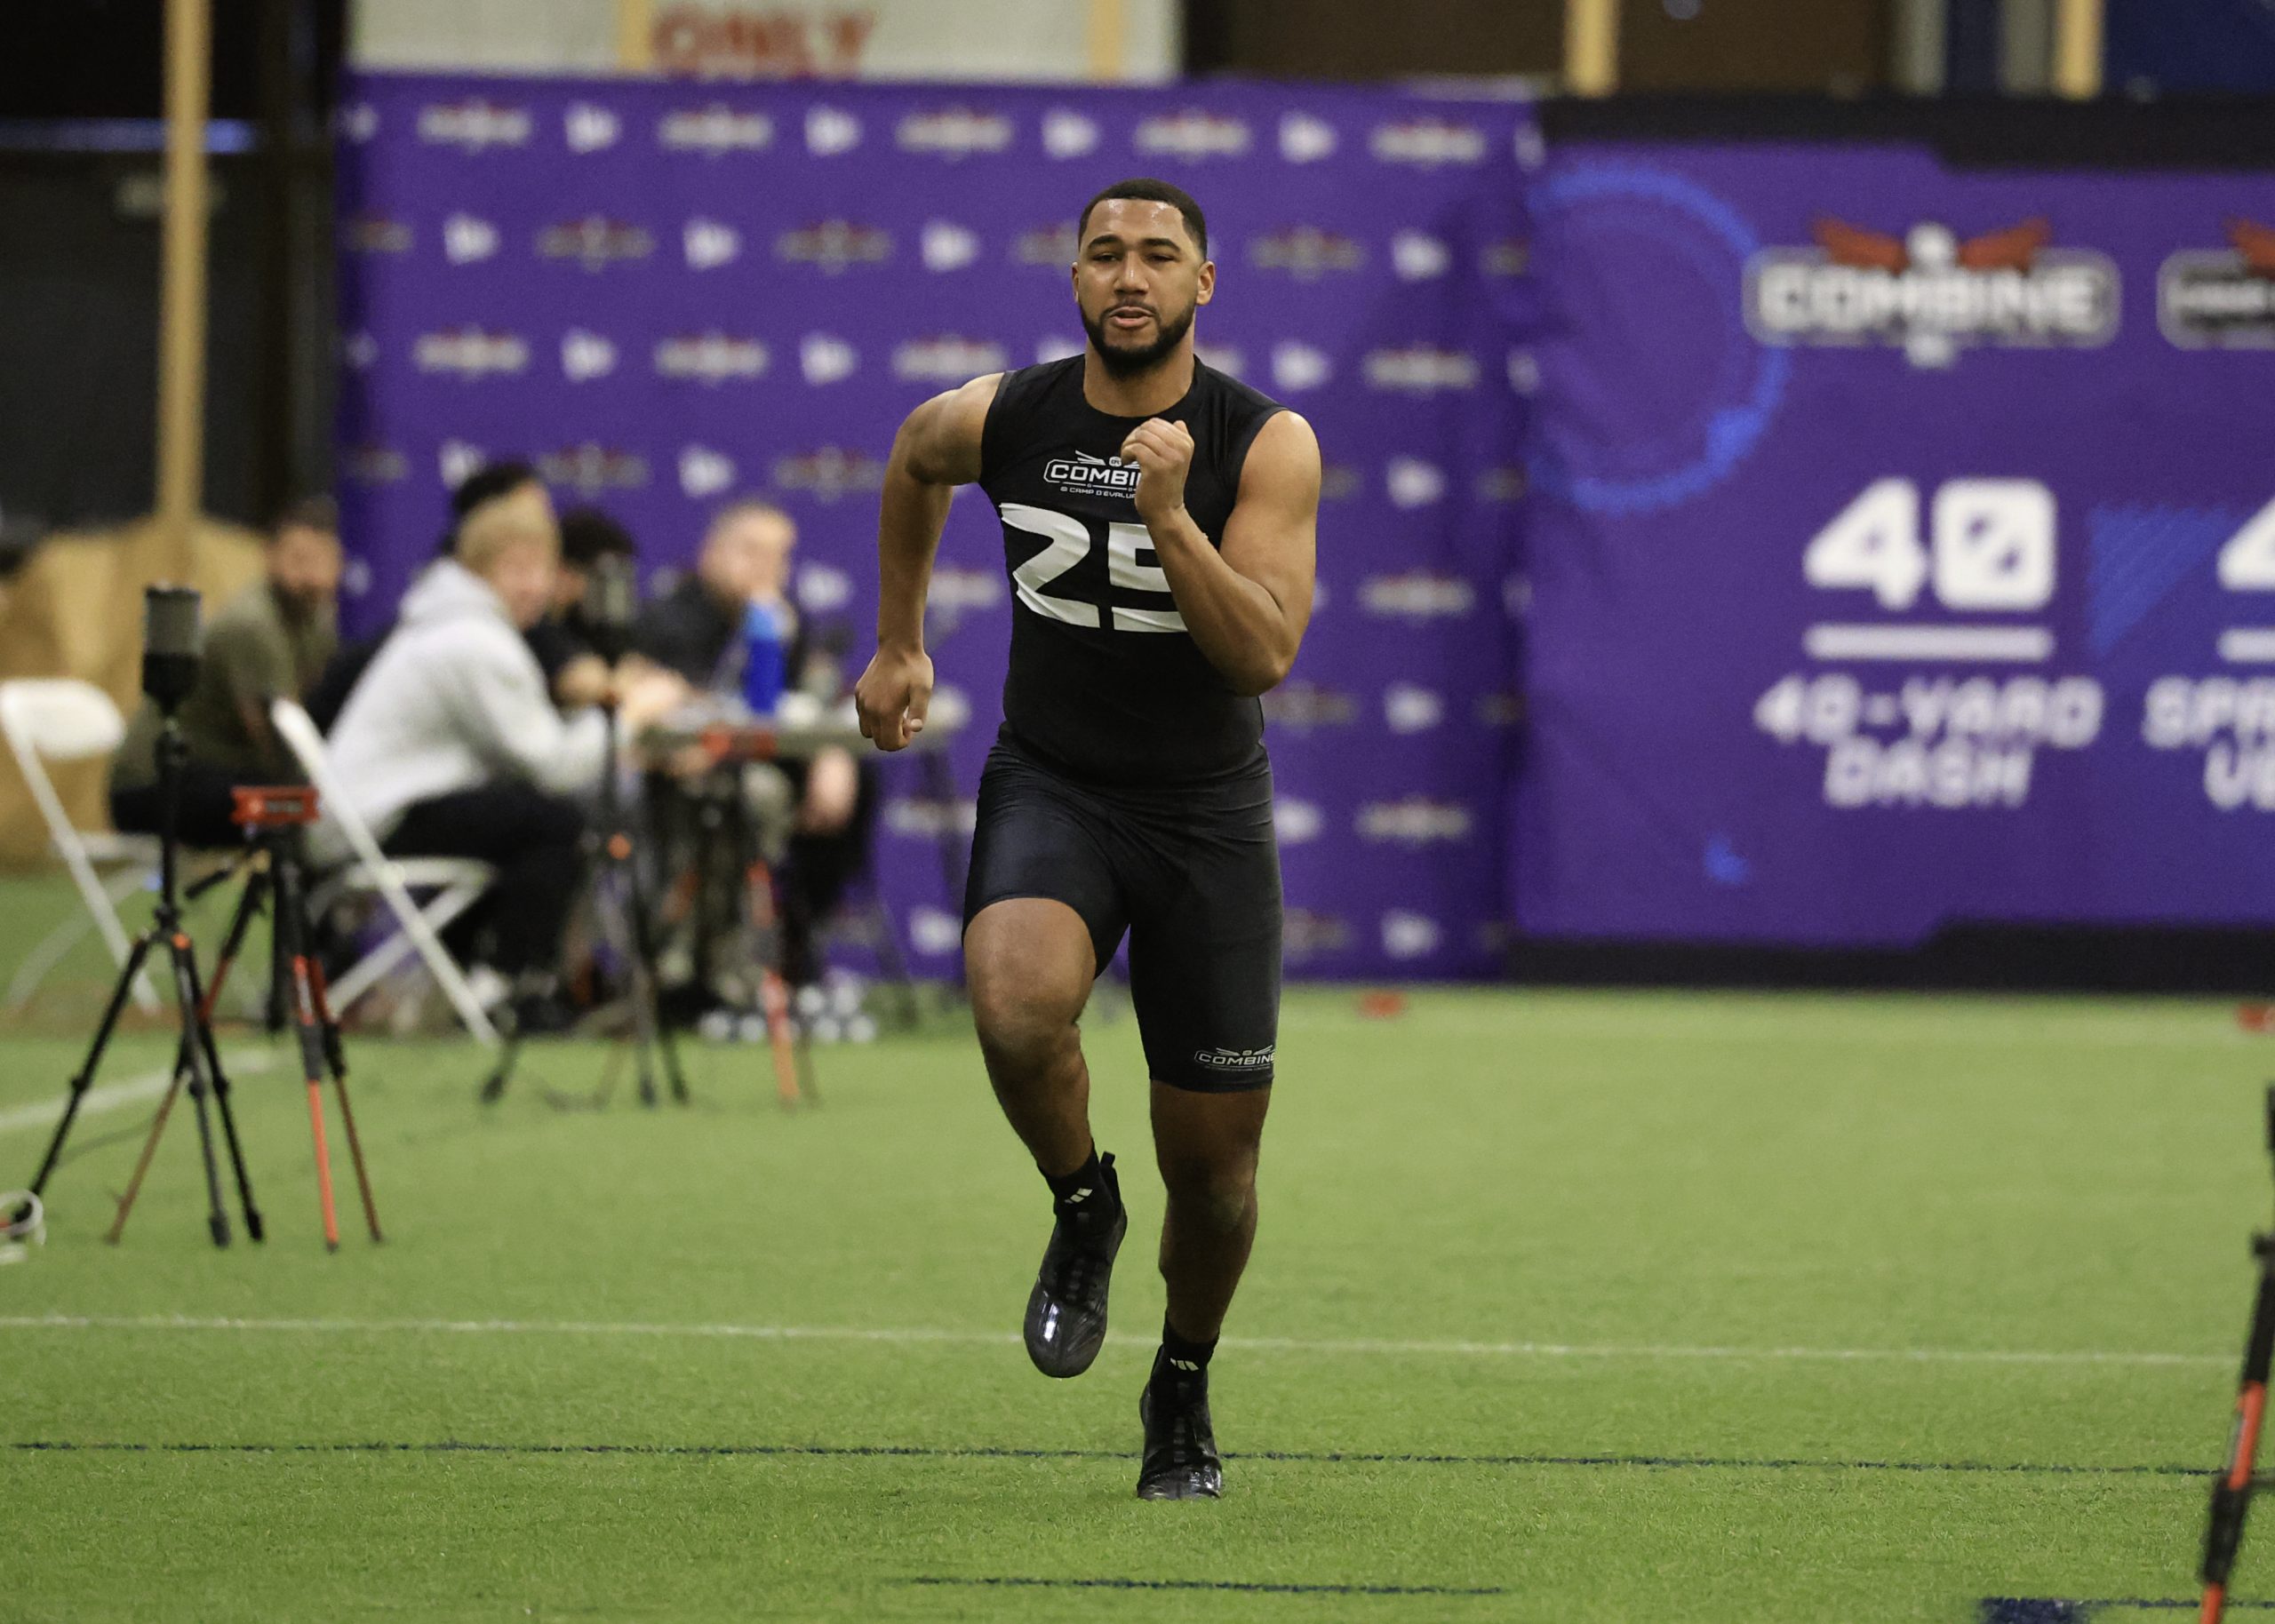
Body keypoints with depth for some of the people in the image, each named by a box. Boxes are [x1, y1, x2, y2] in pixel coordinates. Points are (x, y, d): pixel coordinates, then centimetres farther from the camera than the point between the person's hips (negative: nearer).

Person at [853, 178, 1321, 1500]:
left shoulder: (1267, 445, -13)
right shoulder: (997, 420, -6)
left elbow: (1266, 655, -22)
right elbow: (913, 465, 19)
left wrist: (1167, 515, -32)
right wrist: (900, 645, 22)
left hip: (1207, 813, 0)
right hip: (1049, 785, 0)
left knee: (1213, 1160, 6)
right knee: (1017, 1008, -33)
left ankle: (1185, 1389, 35)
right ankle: (1082, 1209, -1)